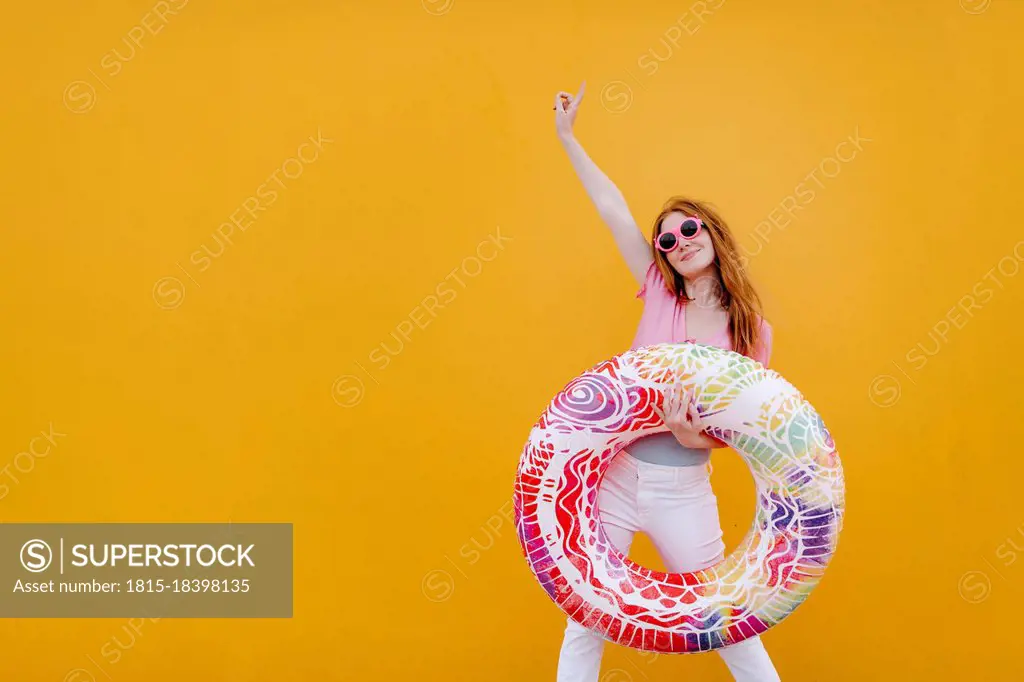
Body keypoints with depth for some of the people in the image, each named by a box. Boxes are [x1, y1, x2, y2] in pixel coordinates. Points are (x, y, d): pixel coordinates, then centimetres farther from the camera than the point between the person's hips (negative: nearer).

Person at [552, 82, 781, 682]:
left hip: (684, 491, -1)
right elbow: (613, 208, 0)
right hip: (614, 474, 1)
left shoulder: (753, 333, 0)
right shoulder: (662, 296, 2)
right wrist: (568, 137, 0)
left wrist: (693, 435, -21)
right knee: (585, 618, 7)